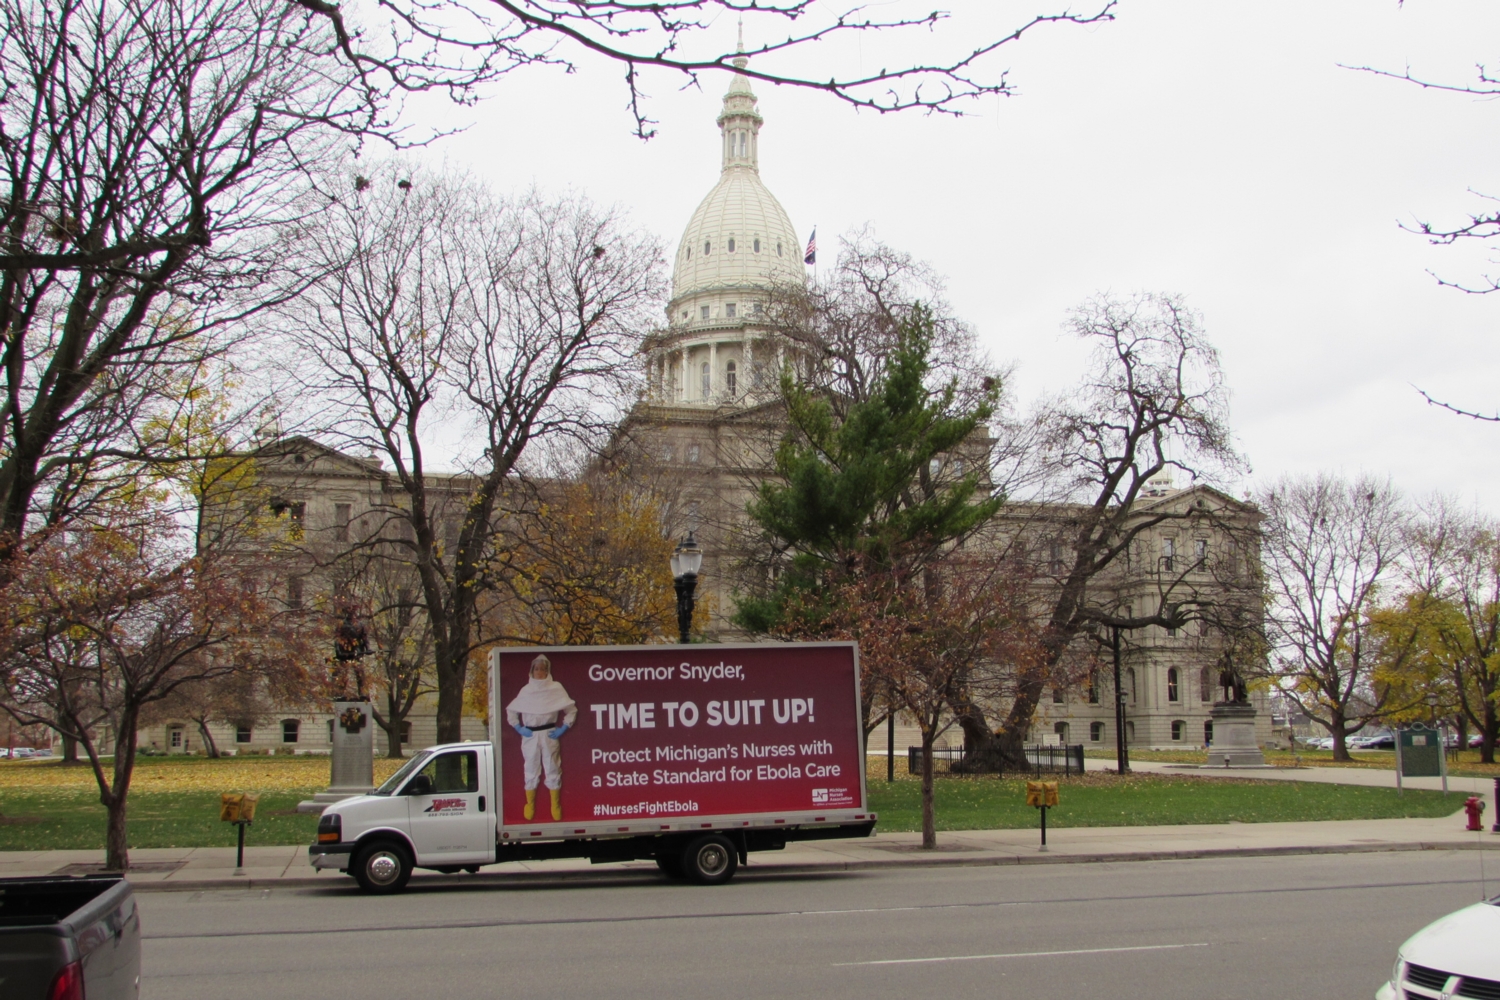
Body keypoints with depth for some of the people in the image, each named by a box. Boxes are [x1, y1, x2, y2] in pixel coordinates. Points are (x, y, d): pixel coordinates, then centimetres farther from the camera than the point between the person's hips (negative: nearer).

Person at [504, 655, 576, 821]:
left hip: (550, 735, -1)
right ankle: (530, 806, 16)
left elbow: (571, 710, 5)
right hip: (530, 736, 2)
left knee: (552, 770, 2)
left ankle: (555, 806, 11)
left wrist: (563, 728, -3)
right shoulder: (526, 691, 6)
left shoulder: (556, 689, 1)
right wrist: (518, 728, 4)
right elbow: (511, 711, 15)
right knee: (530, 771, 7)